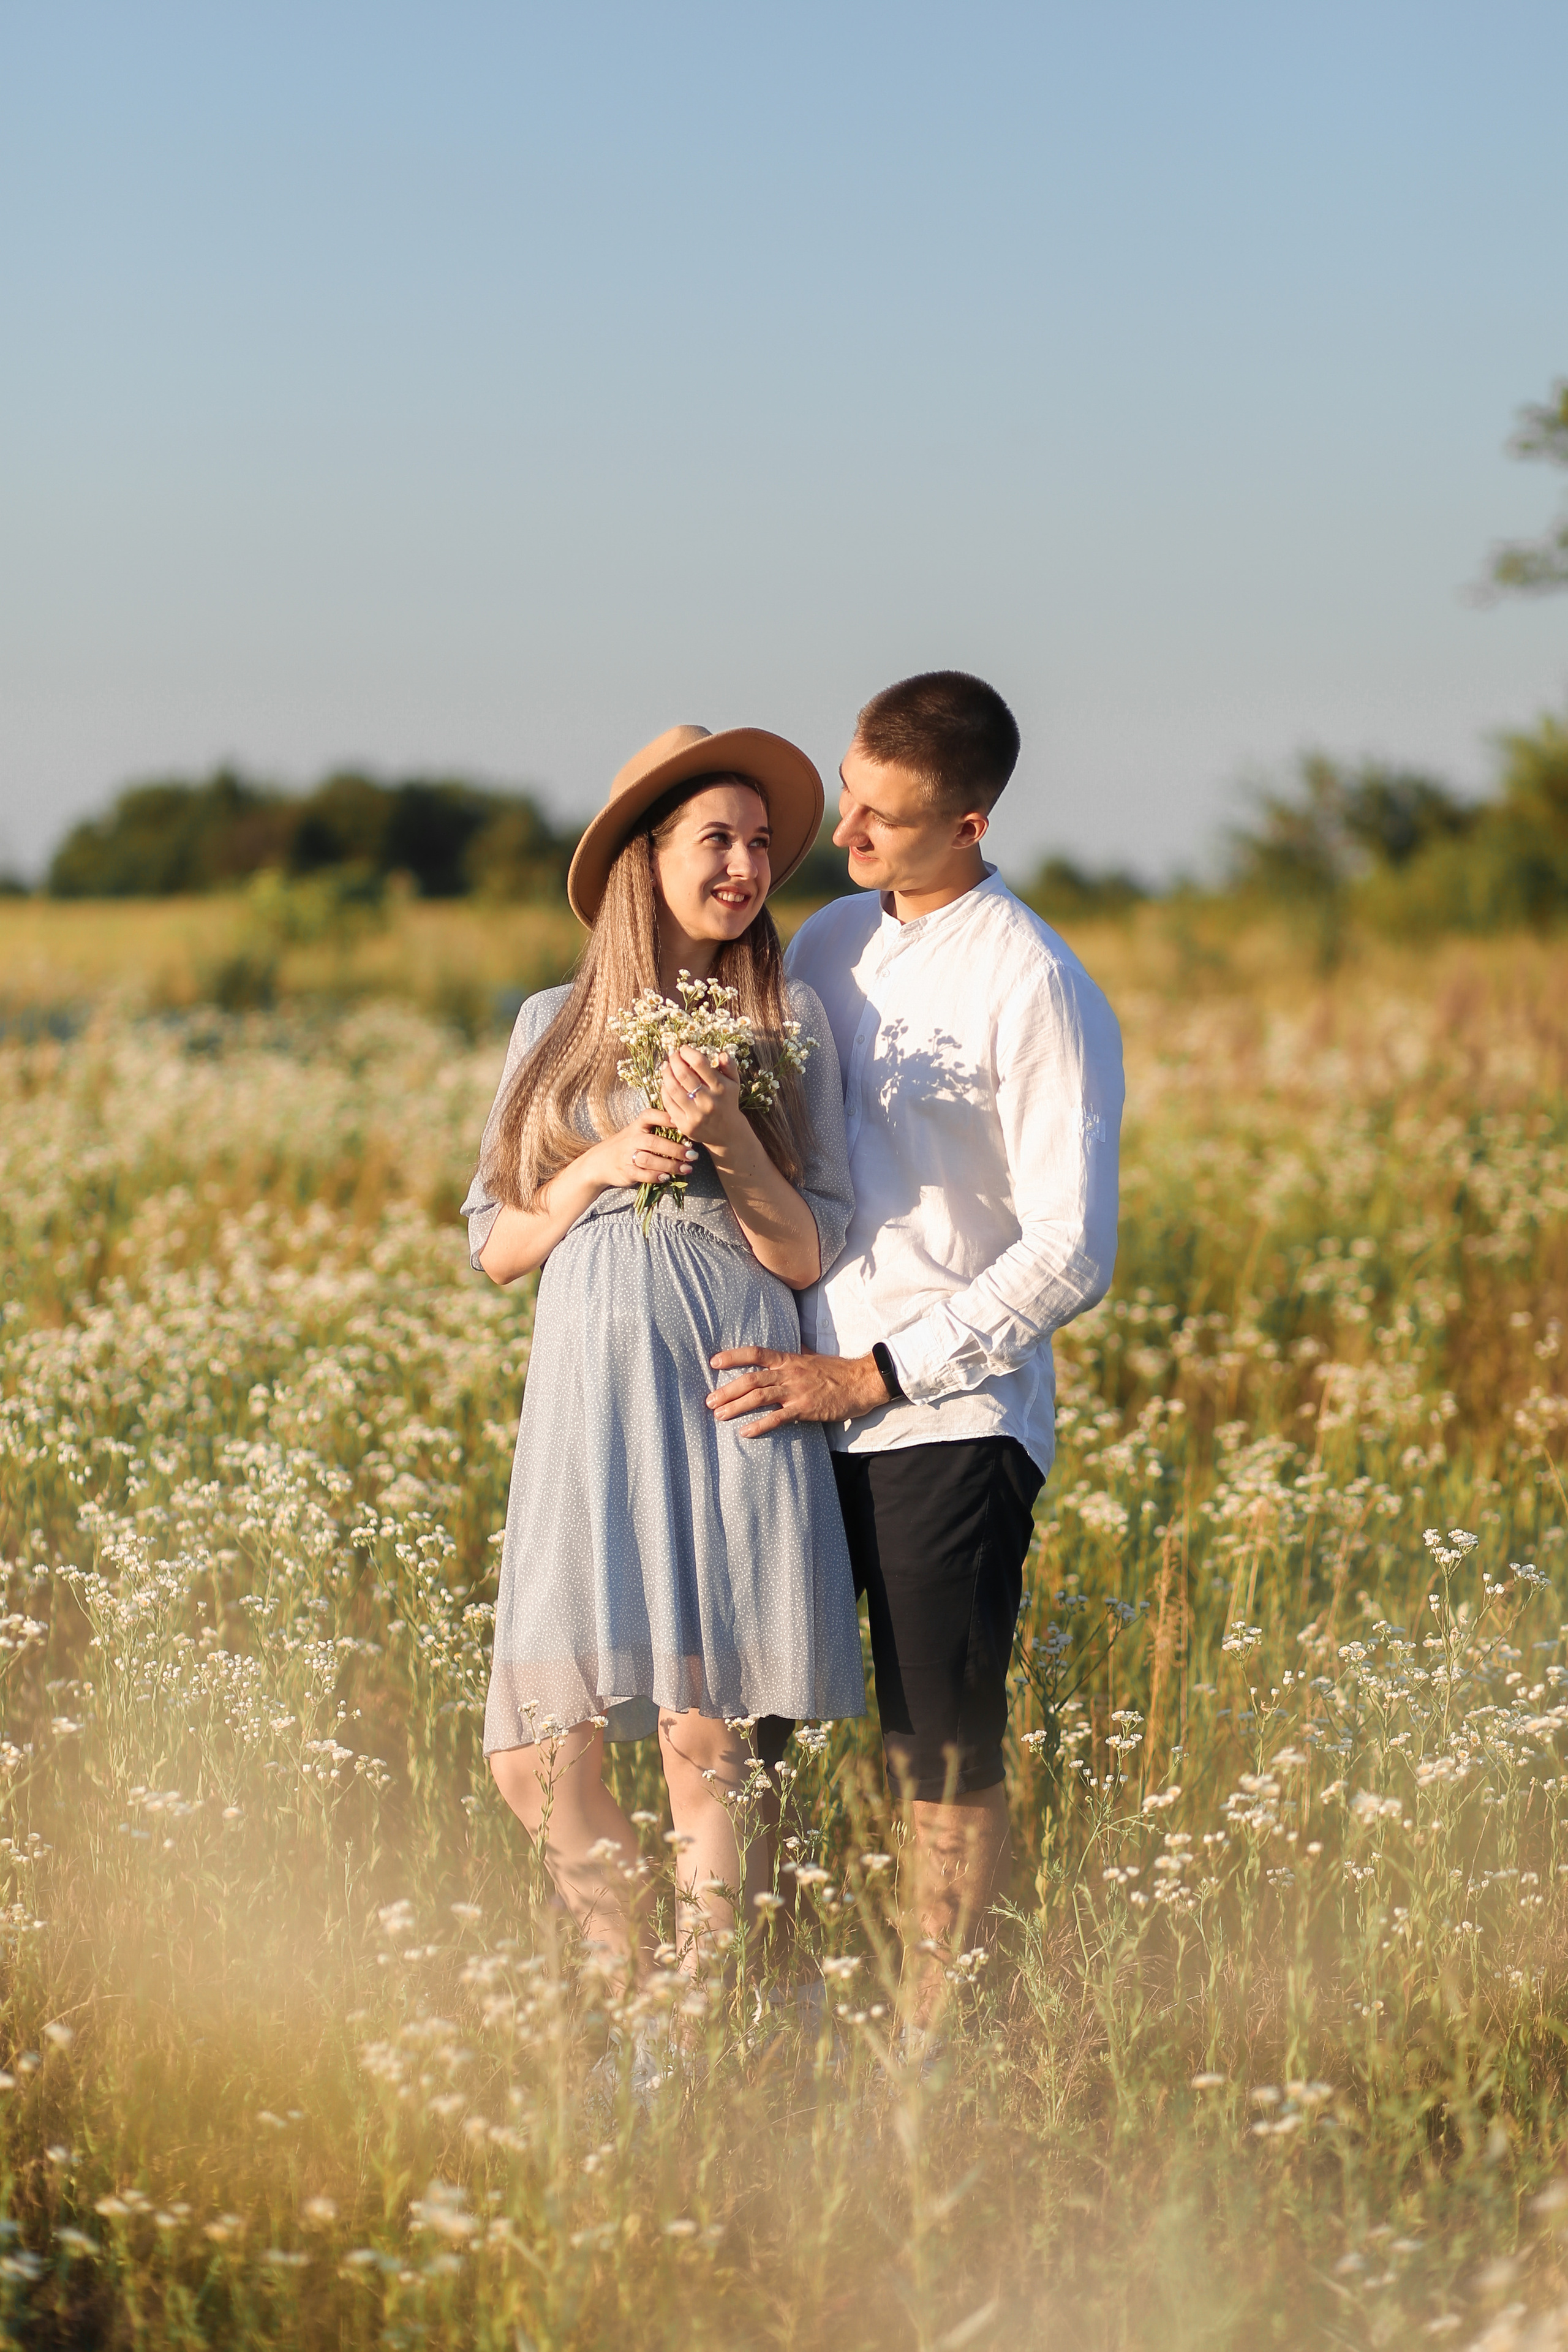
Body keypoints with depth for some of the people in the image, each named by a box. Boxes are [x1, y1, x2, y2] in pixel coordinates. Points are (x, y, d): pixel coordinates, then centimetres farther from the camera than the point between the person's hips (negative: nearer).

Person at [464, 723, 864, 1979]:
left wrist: (727, 1138, -14)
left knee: (705, 1743, -8)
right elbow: (494, 1248, 13)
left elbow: (812, 1256, 2)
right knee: (540, 1761, -4)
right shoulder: (556, 1024, 12)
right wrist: (597, 1169, -4)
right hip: (588, 1401, 2)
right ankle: (623, 1984, 20)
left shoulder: (788, 1016, 5)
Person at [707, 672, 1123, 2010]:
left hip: (948, 1416, -6)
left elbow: (1070, 1254, -11)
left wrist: (870, 1376, -12)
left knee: (944, 1761, -2)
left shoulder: (1038, 991, -9)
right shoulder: (829, 945, 12)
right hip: (798, 1407, 6)